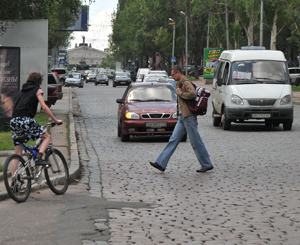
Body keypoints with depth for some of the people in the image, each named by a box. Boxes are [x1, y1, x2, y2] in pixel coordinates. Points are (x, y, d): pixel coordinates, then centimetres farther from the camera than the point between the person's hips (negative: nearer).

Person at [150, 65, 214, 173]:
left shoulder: (186, 83, -11)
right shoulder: (180, 84, 18)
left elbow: (193, 94, -29)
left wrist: (180, 93, -17)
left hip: (189, 117, -10)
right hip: (182, 117, 10)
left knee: (196, 142, -3)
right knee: (173, 140, 5)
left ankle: (207, 165, 7)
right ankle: (161, 163, 2)